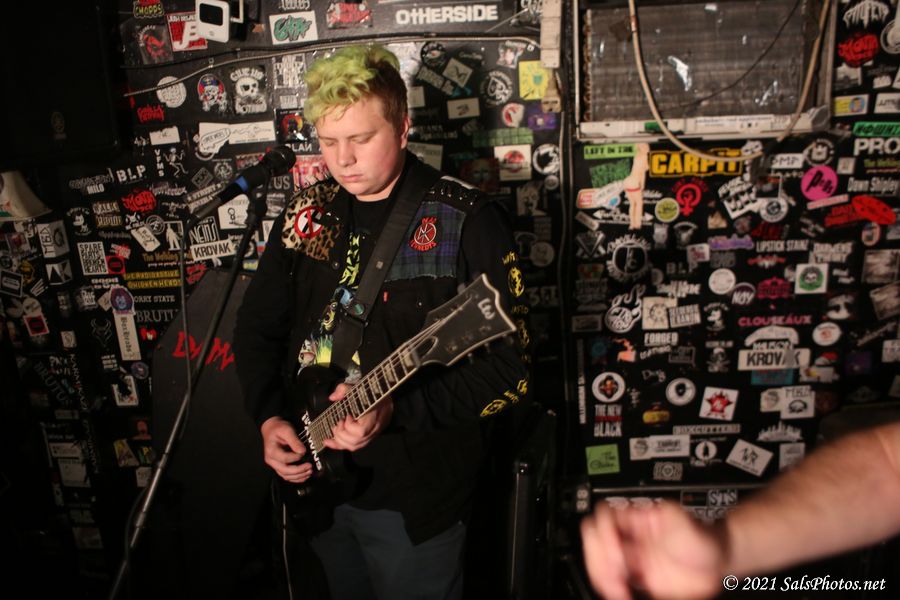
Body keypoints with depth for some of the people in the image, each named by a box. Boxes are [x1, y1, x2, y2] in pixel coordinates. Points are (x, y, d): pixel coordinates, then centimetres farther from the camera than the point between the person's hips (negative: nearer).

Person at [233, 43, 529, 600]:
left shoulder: (467, 221, -16)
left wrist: (395, 409, -27)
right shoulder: (307, 213, 1)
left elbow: (509, 367, -18)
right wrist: (270, 417, -5)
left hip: (416, 494, -5)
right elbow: (257, 325, 9)